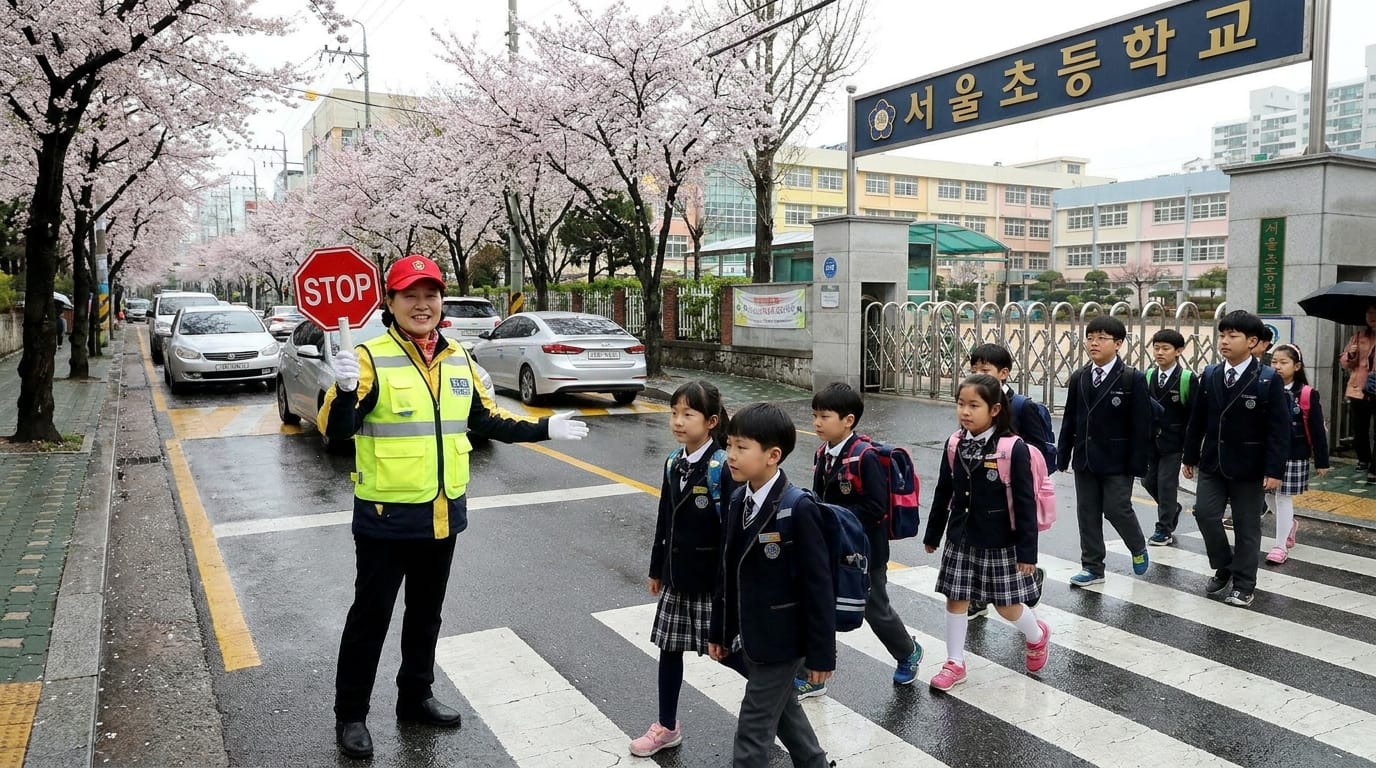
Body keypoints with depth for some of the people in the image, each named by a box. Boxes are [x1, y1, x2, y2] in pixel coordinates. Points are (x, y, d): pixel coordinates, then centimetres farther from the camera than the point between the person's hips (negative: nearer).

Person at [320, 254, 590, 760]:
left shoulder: (458, 359, 6)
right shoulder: (372, 357, -13)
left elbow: (485, 419, 16)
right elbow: (337, 431, -21)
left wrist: (543, 429, 11)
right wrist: (345, 391, -41)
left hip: (443, 514, 6)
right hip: (386, 516, -5)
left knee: (426, 613, 20)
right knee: (370, 617, 7)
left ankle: (415, 697, 38)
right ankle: (350, 716, 25)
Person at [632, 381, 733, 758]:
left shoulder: (722, 467, -18)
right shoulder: (674, 462, 3)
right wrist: (657, 568, 16)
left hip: (713, 576, -7)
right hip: (677, 574, 7)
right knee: (669, 647, 16)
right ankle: (667, 727, 33)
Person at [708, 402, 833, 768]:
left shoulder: (798, 510, -22)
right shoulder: (738, 500, 1)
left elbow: (818, 586, -18)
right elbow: (728, 570, 8)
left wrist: (821, 653, -14)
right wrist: (719, 630, 12)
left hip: (781, 640, -7)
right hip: (748, 637, 7)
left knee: (753, 731, 3)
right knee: (783, 710, 24)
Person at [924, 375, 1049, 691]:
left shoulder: (1013, 448, -17)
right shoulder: (955, 445, -2)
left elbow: (1025, 502, -14)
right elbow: (943, 493, 8)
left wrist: (1027, 550, -14)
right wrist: (932, 534, 14)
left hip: (999, 542, -4)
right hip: (960, 539, 4)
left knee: (1007, 605, 9)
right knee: (956, 599, 8)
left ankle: (1037, 635, 41)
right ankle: (955, 664, 23)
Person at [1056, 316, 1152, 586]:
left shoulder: (1133, 379, -8)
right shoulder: (1078, 378, 6)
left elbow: (1141, 424, -9)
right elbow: (1069, 420, 10)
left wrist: (1137, 463, -13)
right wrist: (1063, 455, 6)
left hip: (1117, 461, -5)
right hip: (1085, 459, 5)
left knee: (1117, 509, -2)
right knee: (1087, 513, 8)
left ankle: (1138, 548, 29)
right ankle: (1092, 567, 19)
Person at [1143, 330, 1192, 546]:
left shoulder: (1187, 378, -8)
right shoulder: (1148, 377, 6)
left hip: (1173, 441, -5)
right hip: (1150, 440, 5)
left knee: (1167, 484, -2)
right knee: (1149, 481, 11)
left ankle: (1164, 530, 10)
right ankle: (1173, 509, 37)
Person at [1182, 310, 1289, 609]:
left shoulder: (1269, 380, -10)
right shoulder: (1210, 375, 3)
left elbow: (1279, 429, -11)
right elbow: (1197, 420, 8)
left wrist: (1274, 470, -15)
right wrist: (1190, 456, 9)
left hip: (1248, 466, -4)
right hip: (1212, 462, 4)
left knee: (1246, 525, 5)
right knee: (1205, 513, -2)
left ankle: (1243, 584, 17)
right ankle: (1223, 567, 21)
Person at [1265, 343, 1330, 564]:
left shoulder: (1307, 395, -9)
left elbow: (1317, 430, -5)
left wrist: (1322, 461, -4)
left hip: (1293, 456, -3)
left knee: (1284, 497, 0)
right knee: (1271, 496, 13)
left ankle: (1281, 546, 10)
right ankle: (1290, 524, 43)